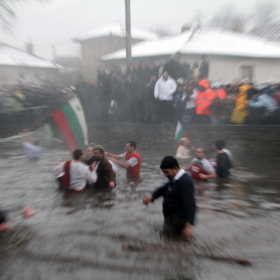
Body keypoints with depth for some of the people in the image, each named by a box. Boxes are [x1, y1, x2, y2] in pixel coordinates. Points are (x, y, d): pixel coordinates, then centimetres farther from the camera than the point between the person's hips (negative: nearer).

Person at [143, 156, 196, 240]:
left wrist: (189, 225, -38)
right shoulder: (174, 179, 6)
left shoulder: (184, 181, -26)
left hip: (179, 219, -10)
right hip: (172, 217, 10)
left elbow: (190, 204, -31)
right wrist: (151, 196, -9)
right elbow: (163, 189, 9)